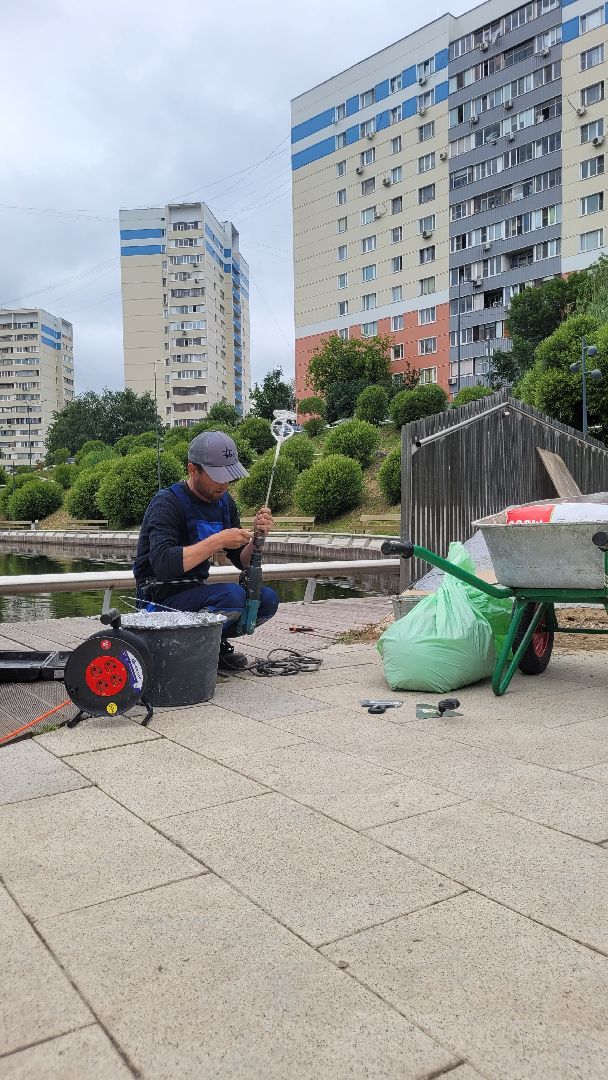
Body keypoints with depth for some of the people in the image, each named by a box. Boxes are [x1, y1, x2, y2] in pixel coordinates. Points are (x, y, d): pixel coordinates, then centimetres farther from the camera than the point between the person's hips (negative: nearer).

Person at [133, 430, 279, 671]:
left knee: (267, 599, -9)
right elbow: (163, 565, -30)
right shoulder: (167, 502, -16)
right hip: (161, 598, -7)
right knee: (232, 595, -30)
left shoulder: (223, 501, 7)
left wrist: (257, 535, -10)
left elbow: (242, 562, 11)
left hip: (195, 592, 8)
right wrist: (217, 541, -29)